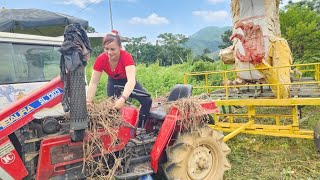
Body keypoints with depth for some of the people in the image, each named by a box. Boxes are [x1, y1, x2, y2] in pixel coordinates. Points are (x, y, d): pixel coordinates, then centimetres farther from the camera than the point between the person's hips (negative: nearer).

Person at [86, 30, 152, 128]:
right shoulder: (101, 59, -28)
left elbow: (131, 80, -49)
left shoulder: (126, 56, -36)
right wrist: (88, 101, -36)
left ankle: (139, 127, -1)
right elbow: (93, 83, -25)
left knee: (147, 101, -16)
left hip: (128, 81, -2)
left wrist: (123, 99, -64)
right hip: (113, 82, 2)